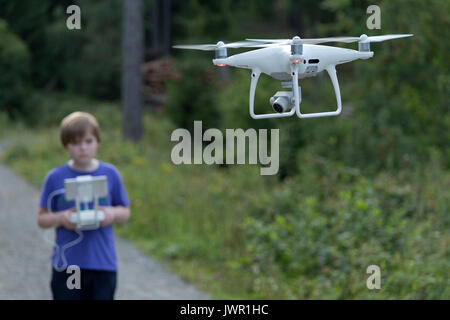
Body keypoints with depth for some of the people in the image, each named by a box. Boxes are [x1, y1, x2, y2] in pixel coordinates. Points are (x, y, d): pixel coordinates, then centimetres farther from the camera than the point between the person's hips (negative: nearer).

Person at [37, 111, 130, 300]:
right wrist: (61, 218, -16)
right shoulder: (55, 178, -1)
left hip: (103, 264, 1)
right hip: (66, 266, -1)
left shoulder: (110, 174, 3)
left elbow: (125, 213, 11)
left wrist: (112, 214, -12)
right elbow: (42, 219, 5)